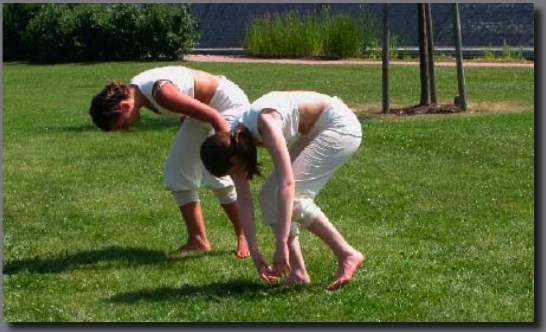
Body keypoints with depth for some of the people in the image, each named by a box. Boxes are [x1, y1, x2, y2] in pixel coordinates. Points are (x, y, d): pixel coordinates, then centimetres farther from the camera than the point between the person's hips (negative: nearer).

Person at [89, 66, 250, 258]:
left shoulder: (161, 93, -35)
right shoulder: (134, 89, -8)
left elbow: (215, 118, -33)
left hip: (228, 104, -9)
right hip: (204, 107, 9)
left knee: (216, 174, -19)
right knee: (177, 171, 3)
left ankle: (243, 238, -2)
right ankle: (198, 239, 8)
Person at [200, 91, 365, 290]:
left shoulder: (264, 123, -32)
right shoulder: (234, 142, -7)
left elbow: (287, 183, -37)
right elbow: (244, 202, -4)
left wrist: (281, 244, -38)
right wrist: (254, 253, -9)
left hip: (340, 125, -9)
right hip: (313, 132, 9)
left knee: (291, 195, -18)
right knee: (269, 196, 0)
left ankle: (347, 255, -11)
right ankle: (297, 272, 1)